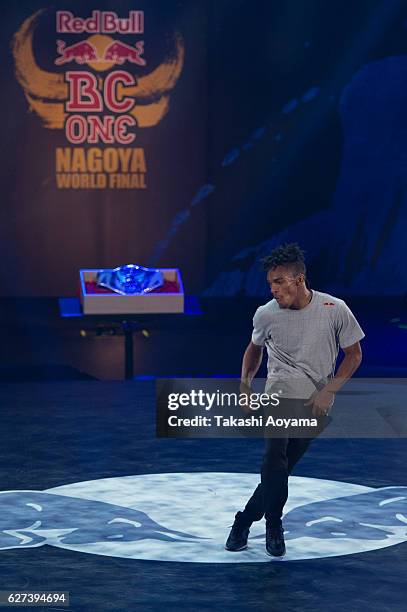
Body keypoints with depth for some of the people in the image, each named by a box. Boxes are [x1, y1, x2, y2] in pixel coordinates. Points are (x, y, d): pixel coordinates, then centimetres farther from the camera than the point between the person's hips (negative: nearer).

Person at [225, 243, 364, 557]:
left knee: (280, 467, 2)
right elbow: (255, 348, 19)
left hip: (316, 405, 0)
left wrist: (328, 391, -7)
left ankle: (244, 521, 20)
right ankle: (274, 526, -9)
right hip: (280, 394, 0)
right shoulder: (266, 314, -2)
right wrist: (245, 383, 6)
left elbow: (354, 354, 3)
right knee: (275, 456, -23)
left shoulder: (335, 310, -7)